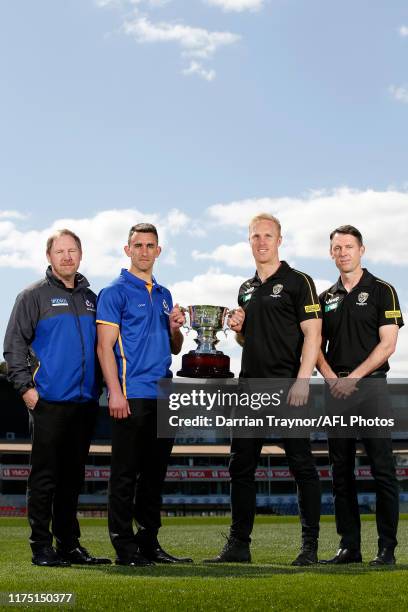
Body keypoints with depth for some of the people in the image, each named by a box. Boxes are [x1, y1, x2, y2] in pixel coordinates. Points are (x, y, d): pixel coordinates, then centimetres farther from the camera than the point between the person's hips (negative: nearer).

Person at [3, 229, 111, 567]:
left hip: (85, 402, 5)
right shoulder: (34, 296, 0)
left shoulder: (90, 298, 16)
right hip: (49, 401, -5)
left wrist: (97, 387, 13)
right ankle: (42, 547, 4)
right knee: (45, 476, -2)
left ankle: (69, 544, 19)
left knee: (73, 477, 11)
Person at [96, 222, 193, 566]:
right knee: (126, 473, -3)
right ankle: (125, 547, 3)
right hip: (132, 396, -7)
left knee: (155, 473, 11)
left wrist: (176, 328, 2)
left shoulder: (163, 295, 19)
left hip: (163, 396, 7)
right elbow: (105, 346, -9)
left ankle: (149, 542, 20)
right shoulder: (115, 292, -2)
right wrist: (115, 392, -18)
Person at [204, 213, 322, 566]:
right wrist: (238, 330, 4)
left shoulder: (298, 282, -3)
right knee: (241, 467, 8)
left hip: (287, 388, -7)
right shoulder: (247, 289, 18)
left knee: (302, 466, -2)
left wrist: (302, 380, -19)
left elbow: (312, 334, -10)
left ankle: (310, 545, 5)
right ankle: (239, 544, 16)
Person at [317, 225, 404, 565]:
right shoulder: (327, 298, 16)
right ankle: (349, 546, 12)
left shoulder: (381, 291, 1)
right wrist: (331, 379, -4)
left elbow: (388, 344, -7)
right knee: (342, 472, 6)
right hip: (336, 392, 5)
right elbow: (317, 347, 15)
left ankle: (387, 548, -1)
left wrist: (353, 378, -13)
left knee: (383, 470, -6)